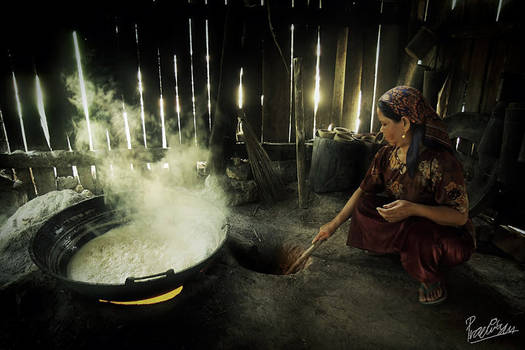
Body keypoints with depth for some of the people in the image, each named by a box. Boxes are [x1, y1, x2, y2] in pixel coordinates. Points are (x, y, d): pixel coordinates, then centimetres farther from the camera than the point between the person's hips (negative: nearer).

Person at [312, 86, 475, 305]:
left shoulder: (440, 161, -28)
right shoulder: (386, 156, -8)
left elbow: (460, 215, -26)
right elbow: (363, 191, 0)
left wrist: (413, 209, -41)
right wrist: (334, 225, 2)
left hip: (451, 236, -5)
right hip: (407, 224, 6)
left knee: (416, 231, -37)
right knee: (364, 206, -9)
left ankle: (432, 281, -4)